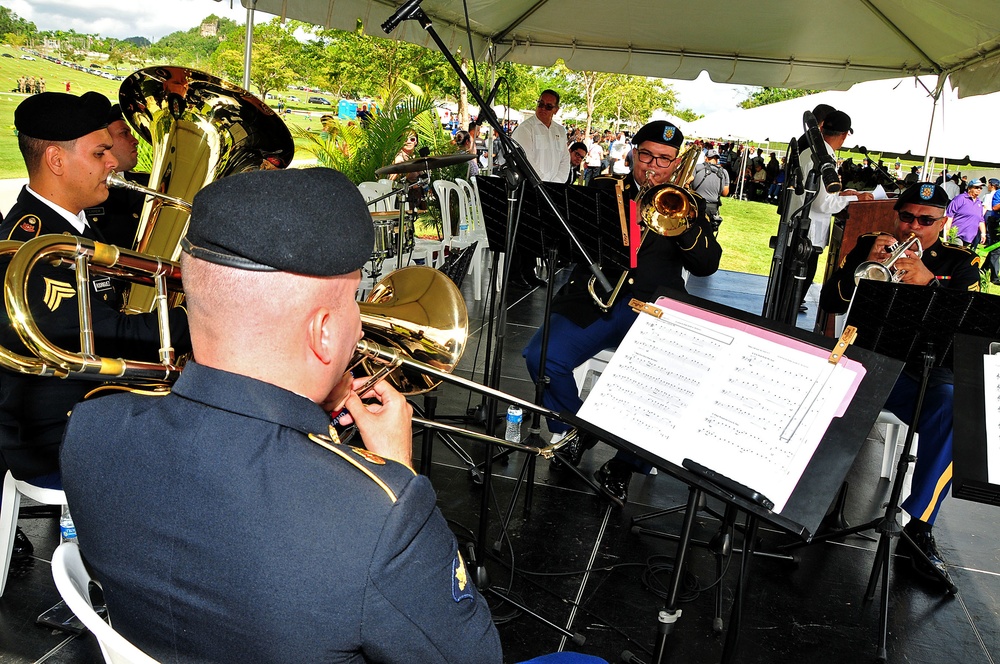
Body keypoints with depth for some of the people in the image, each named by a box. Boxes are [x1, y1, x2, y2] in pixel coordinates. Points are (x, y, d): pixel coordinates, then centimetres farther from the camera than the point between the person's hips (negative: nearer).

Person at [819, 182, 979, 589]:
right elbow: (829, 303, 3)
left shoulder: (959, 263, 12)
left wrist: (929, 283, -21)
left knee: (953, 412, -32)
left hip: (926, 374, 0)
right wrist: (867, 265, -13)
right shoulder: (869, 246, 13)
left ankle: (919, 526, -22)